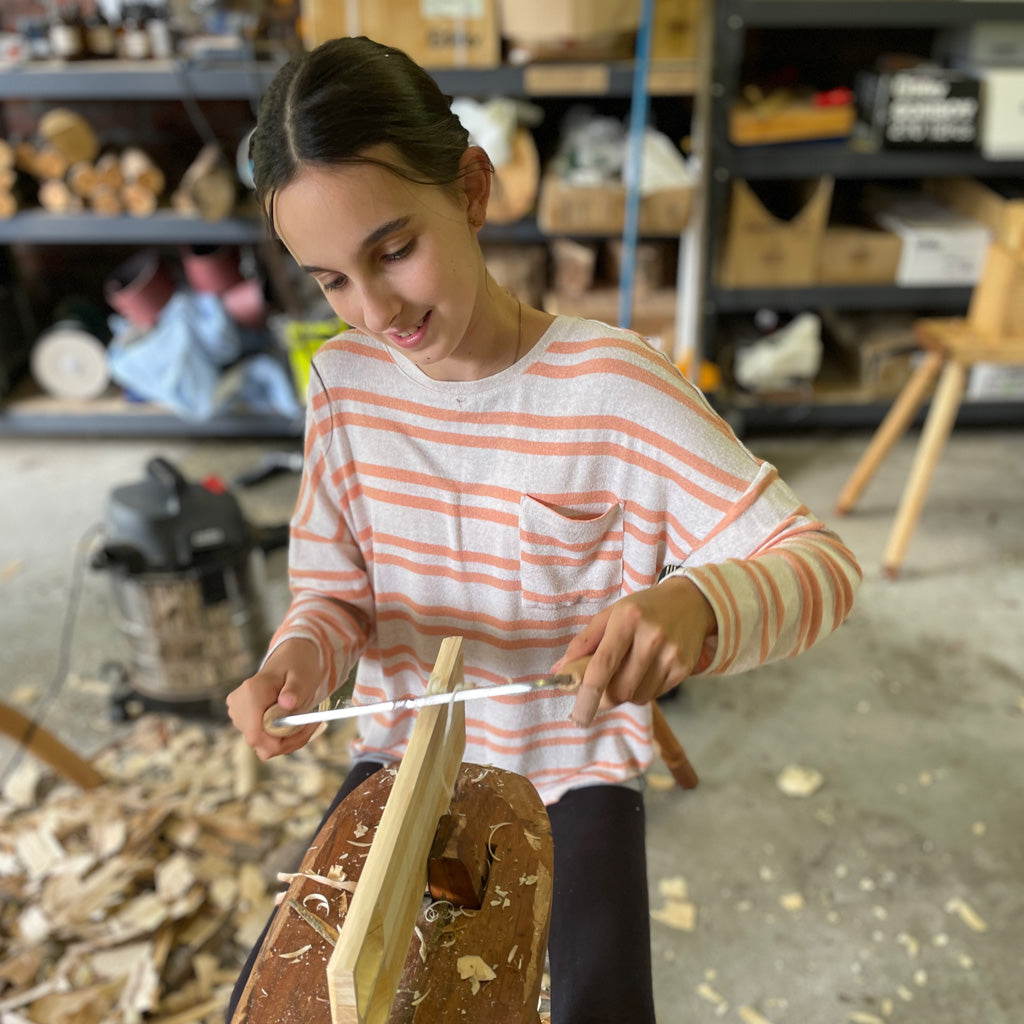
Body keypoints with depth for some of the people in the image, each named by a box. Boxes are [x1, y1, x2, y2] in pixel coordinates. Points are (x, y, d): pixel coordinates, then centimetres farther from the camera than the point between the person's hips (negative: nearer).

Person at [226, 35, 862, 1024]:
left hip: (575, 769, -3)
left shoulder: (612, 386, -23)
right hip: (404, 758, 4)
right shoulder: (346, 378, -9)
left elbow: (820, 559, -21)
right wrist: (300, 655, -24)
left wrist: (696, 603, -43)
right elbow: (334, 588, -1)